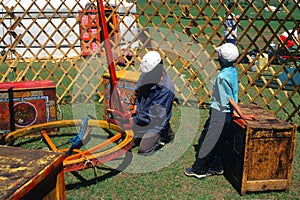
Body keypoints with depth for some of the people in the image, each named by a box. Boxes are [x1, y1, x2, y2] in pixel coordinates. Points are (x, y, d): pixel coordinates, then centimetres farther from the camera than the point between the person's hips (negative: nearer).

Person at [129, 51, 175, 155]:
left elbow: (154, 113, -26)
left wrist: (136, 120, -19)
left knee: (143, 150, -8)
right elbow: (138, 90, 15)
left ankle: (164, 133, 11)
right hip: (142, 115, 8)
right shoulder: (146, 75, -8)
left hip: (156, 122, -7)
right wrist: (136, 104, 1)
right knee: (136, 141, 21)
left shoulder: (166, 89, -30)